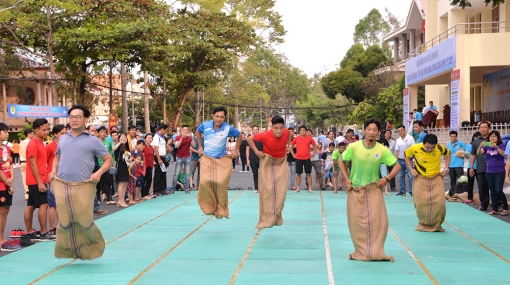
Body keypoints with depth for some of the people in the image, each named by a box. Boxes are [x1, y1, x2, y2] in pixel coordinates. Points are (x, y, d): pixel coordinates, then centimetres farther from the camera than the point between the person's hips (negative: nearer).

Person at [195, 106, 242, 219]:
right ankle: (209, 208, 4)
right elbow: (197, 131, 14)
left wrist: (236, 150, 4)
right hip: (207, 158, 1)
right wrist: (200, 146, 11)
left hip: (222, 160, -1)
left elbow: (239, 135, 6)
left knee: (221, 184, -7)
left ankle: (221, 210, 6)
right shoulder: (205, 125, -10)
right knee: (205, 182, -11)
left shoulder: (228, 129, -14)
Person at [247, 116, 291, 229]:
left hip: (281, 163, 3)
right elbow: (250, 139, -12)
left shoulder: (286, 132, -19)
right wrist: (256, 152, -17)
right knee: (267, 190, -2)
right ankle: (267, 217, 5)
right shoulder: (265, 136, -28)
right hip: (267, 163, -3)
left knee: (280, 190, 0)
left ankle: (276, 216, 15)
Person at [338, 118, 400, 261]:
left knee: (378, 220, -6)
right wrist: (346, 179, -3)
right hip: (355, 189, 0)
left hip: (374, 189, 0)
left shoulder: (382, 150, -9)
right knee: (357, 221, 4)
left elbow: (397, 166, 2)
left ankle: (376, 252, 3)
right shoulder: (353, 147, -10)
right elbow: (341, 161, 5)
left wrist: (387, 178, -12)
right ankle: (360, 252, 17)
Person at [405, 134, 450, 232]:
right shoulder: (415, 148, -18)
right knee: (421, 202, -3)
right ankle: (423, 224, 17)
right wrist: (411, 169, -5)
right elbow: (406, 155, 4)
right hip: (421, 178, 0)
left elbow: (448, 153, 8)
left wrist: (446, 168, 0)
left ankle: (437, 224, 10)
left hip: (436, 178, 0)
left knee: (439, 202, -8)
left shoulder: (440, 148, -16)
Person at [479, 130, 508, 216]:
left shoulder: (502, 145, -4)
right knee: (492, 191, 8)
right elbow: (479, 152, -8)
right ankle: (494, 209, 14)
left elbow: (504, 154, -22)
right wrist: (480, 146, -28)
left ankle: (505, 208, 2)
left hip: (499, 172, -4)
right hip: (489, 172, 5)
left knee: (498, 190, -12)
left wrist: (496, 147, -35)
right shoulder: (487, 146, 7)